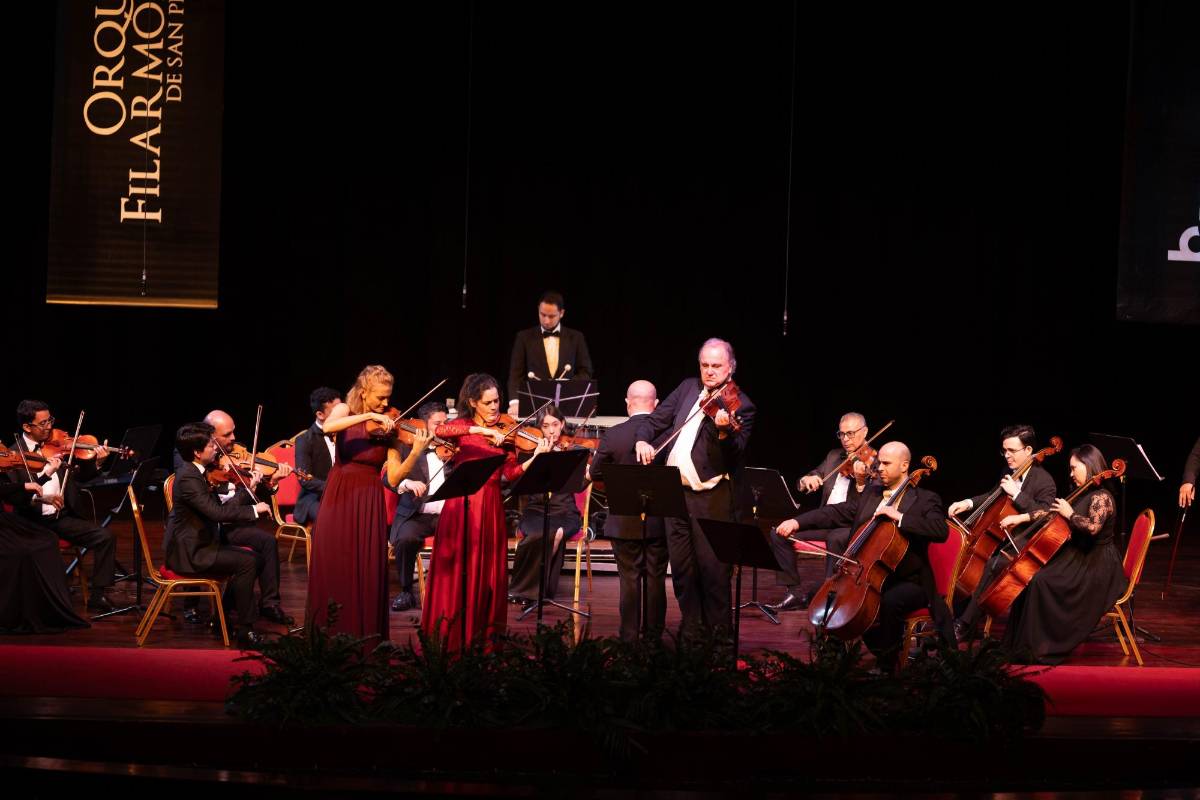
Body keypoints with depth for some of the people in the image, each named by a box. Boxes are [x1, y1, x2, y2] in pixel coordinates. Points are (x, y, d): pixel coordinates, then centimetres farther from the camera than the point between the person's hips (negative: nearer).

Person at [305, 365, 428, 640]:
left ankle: (367, 635, 6)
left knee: (368, 572, -1)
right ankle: (331, 635, 10)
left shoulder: (389, 427, 0)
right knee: (334, 569, 0)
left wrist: (416, 453, -22)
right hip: (339, 499, -1)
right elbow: (327, 427, -26)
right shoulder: (345, 411, -1)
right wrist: (368, 416, -28)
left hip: (369, 504, 1)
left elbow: (394, 477, -7)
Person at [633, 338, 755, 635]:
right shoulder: (688, 388, 13)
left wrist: (724, 431, -37)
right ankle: (691, 628, 23)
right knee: (681, 567, 11)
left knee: (712, 569, -5)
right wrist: (643, 440, -5)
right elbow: (655, 418, 15)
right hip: (675, 491, 6)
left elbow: (736, 454, -16)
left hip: (711, 497, -6)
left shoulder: (740, 406, -5)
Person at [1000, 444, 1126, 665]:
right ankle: (1020, 646, -6)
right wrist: (1019, 518, 15)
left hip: (1097, 569, -9)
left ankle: (1040, 649, -19)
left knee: (1041, 581, -25)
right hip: (1080, 559, 9)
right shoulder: (1083, 496, 15)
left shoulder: (1101, 498, -14)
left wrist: (1070, 514, -17)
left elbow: (1093, 527, -31)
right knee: (1029, 576, -5)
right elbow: (1050, 512, 20)